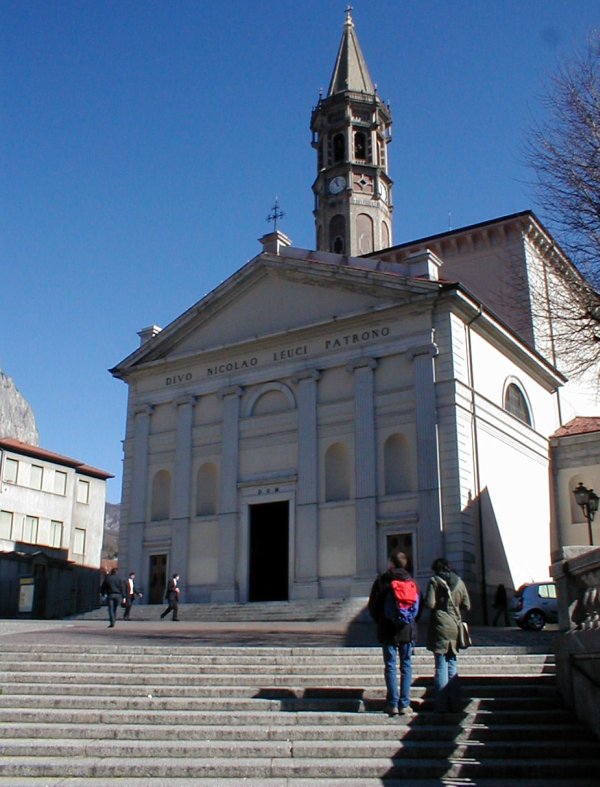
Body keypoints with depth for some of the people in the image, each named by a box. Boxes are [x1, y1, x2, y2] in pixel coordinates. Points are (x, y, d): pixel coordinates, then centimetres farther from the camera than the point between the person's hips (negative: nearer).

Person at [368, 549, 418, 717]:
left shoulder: (381, 580, -4)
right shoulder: (411, 581, 3)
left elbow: (372, 606, -1)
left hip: (387, 630, -2)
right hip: (407, 629, 2)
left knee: (390, 666, 3)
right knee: (406, 666, 7)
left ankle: (392, 703, 1)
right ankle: (404, 704, 5)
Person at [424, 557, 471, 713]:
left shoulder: (435, 581, -6)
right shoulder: (459, 582, 6)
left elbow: (429, 604, -14)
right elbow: (466, 605, 6)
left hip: (440, 626, -4)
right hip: (454, 627, 4)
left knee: (441, 665, 0)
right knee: (452, 665, 11)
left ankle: (441, 704, 0)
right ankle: (455, 704, 13)